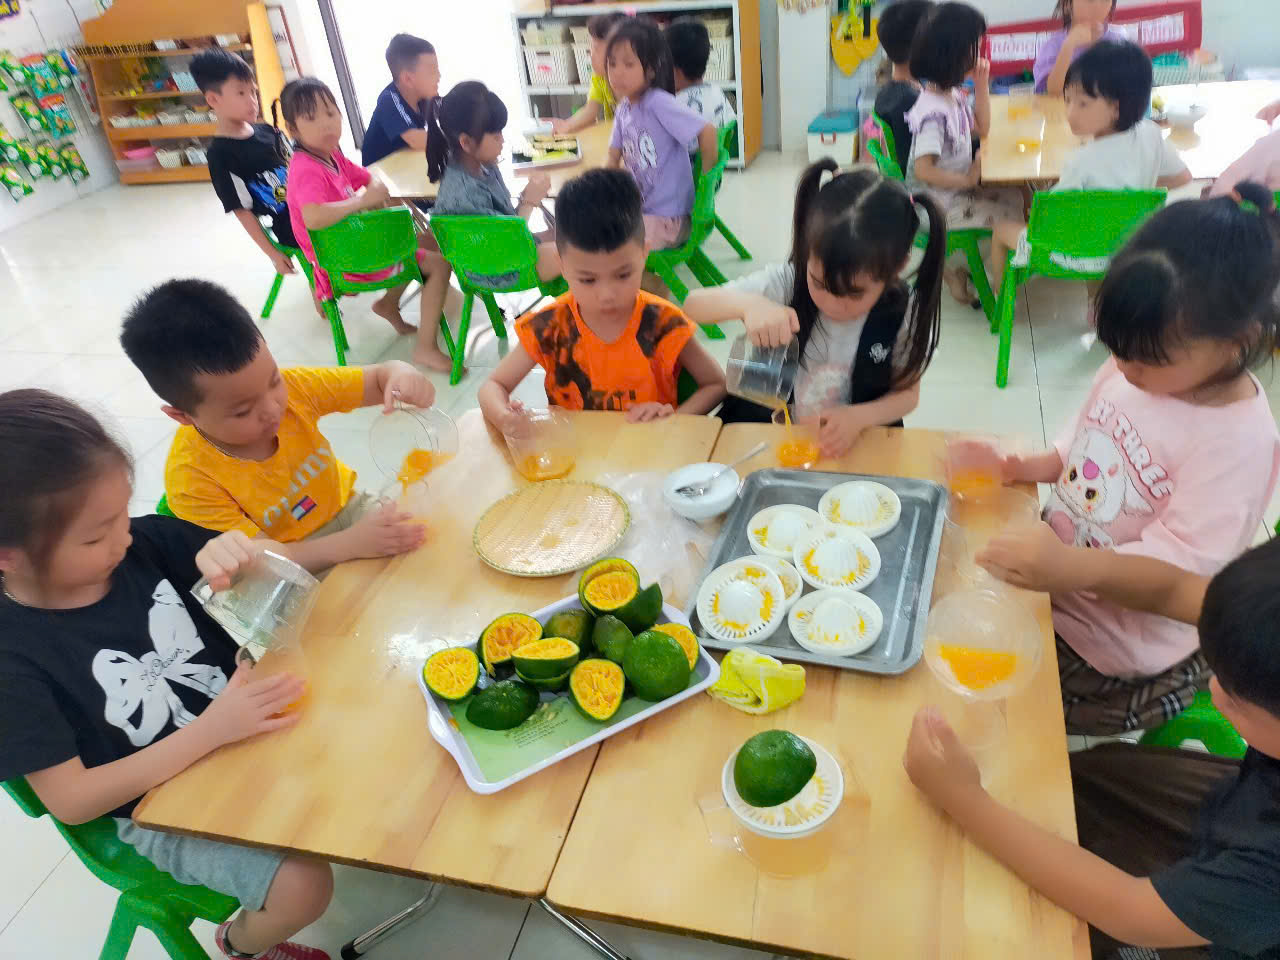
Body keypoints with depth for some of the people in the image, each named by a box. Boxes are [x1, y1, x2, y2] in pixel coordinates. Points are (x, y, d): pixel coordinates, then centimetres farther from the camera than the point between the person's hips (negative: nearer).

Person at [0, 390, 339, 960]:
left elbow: (297, 564, -5)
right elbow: (70, 801, -18)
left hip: (245, 718, 5)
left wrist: (241, 552, -29)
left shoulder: (144, 543, -12)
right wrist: (210, 729, -28)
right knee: (303, 886, -21)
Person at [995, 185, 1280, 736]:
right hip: (1057, 564, 7)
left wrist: (1061, 564, -39)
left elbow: (1181, 562, -30)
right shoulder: (1135, 369, -7)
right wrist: (1039, 466, -8)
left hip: (1119, 643, -7)